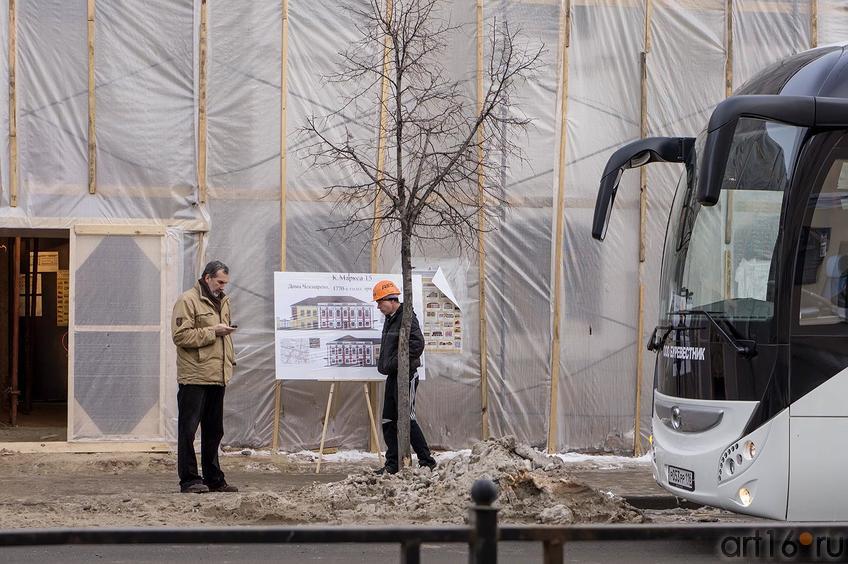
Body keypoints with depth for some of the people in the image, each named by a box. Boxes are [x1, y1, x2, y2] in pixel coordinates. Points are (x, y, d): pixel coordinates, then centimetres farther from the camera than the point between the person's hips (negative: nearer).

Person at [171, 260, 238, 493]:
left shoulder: (223, 301, 18)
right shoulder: (187, 301, -8)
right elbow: (180, 335, -18)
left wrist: (230, 359, 21)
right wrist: (213, 332, -18)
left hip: (217, 377, 8)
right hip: (194, 377, -8)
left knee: (214, 431, 13)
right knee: (188, 430, -4)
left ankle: (214, 479, 19)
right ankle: (189, 480, -2)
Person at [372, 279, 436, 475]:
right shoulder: (390, 319, 16)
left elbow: (417, 345, -25)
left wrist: (396, 362, -22)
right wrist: (383, 363, 15)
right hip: (392, 376, 10)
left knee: (407, 420, -8)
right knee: (388, 421, 9)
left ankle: (427, 462, 0)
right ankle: (392, 464, 14)